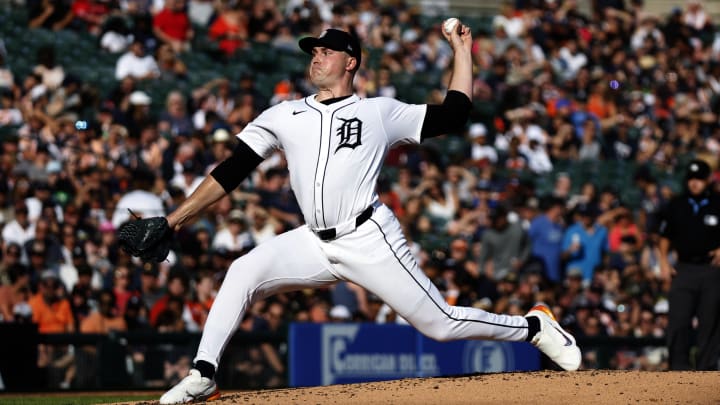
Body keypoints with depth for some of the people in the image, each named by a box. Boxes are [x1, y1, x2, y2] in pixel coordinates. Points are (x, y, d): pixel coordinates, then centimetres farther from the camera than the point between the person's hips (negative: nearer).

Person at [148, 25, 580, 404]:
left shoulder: (381, 113, 6)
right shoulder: (284, 116, 12)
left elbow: (454, 115, 7)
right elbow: (231, 172, 9)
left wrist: (462, 51, 8)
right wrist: (174, 221, 4)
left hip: (370, 240, -3)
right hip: (316, 244, 3)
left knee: (440, 322, -6)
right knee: (244, 271, -19)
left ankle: (535, 326, 15)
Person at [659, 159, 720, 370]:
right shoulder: (676, 205, 9)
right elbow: (665, 236, 16)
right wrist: (663, 261, 5)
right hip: (684, 269, 1)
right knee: (678, 320, -6)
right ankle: (678, 367, 0)